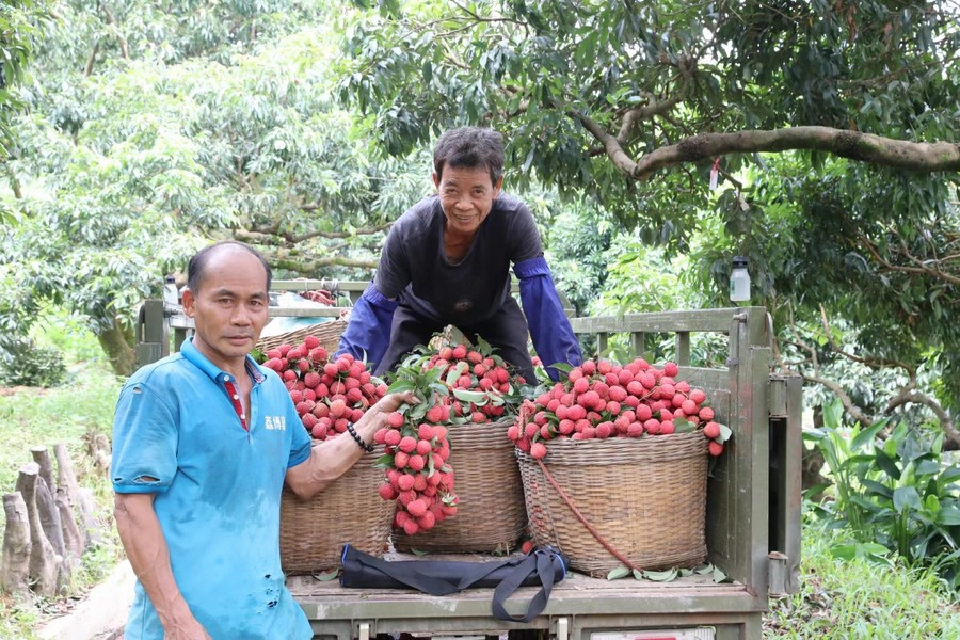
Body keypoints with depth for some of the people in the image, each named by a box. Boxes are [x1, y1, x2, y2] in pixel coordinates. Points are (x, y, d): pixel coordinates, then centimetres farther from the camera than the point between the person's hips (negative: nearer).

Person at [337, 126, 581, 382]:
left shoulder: (515, 220, -38)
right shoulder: (408, 231, -36)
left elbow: (541, 298, -34)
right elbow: (377, 306, -27)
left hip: (491, 312, 0)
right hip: (421, 311, 0)